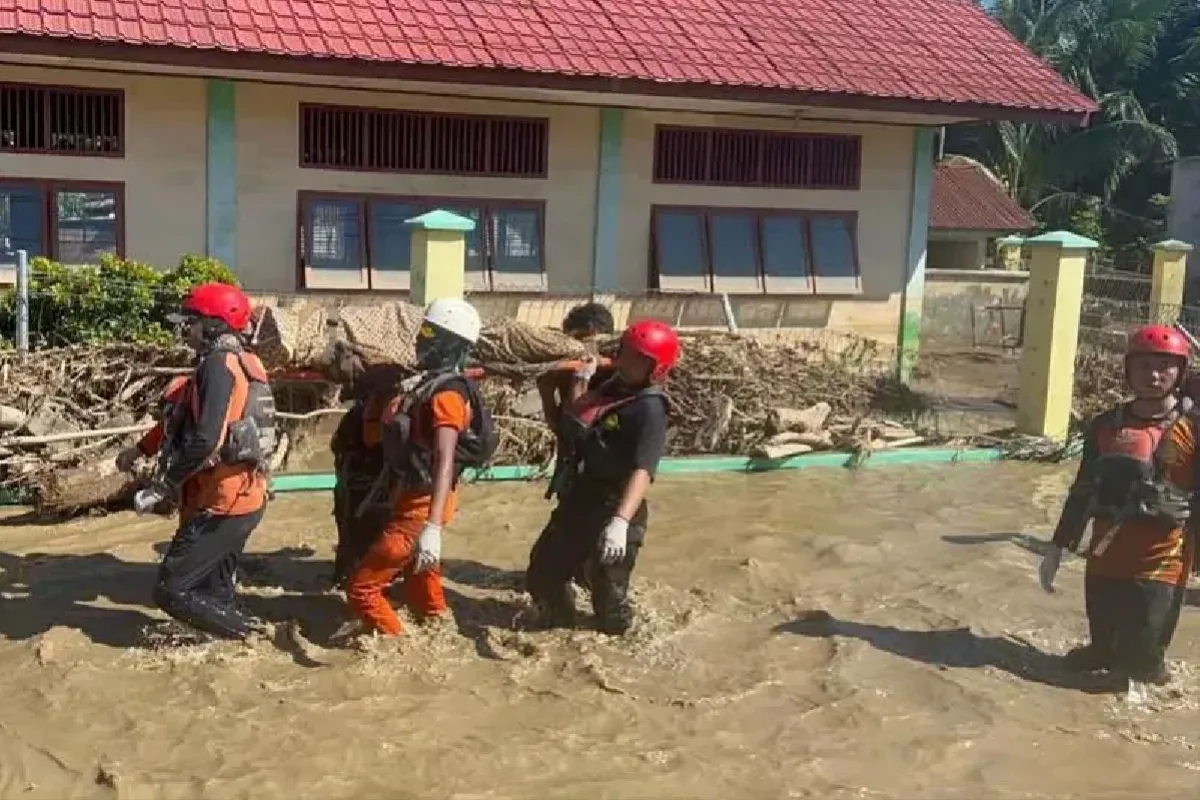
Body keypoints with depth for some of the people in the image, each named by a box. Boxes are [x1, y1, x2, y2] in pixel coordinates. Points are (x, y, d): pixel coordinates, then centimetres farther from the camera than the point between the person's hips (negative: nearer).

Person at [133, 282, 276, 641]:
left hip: (222, 502, -10)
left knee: (172, 589, -6)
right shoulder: (245, 363, 14)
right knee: (215, 593, 18)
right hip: (246, 495, 10)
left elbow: (204, 441, -24)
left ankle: (244, 633, 0)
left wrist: (160, 487, -16)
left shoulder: (218, 365, -16)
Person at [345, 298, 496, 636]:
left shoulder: (447, 394, -23)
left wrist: (433, 527, -44)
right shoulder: (429, 382, 9)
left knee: (362, 587, -6)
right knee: (420, 583, 22)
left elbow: (444, 462, -35)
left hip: (421, 508, -10)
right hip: (413, 502, 10)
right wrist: (378, 490, 28)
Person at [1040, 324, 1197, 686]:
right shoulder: (1106, 425, 5)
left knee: (1138, 661, -3)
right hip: (1104, 561, 4)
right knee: (1102, 647, 13)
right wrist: (1057, 549, 12)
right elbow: (1082, 491, 12)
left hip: (1159, 565, -3)